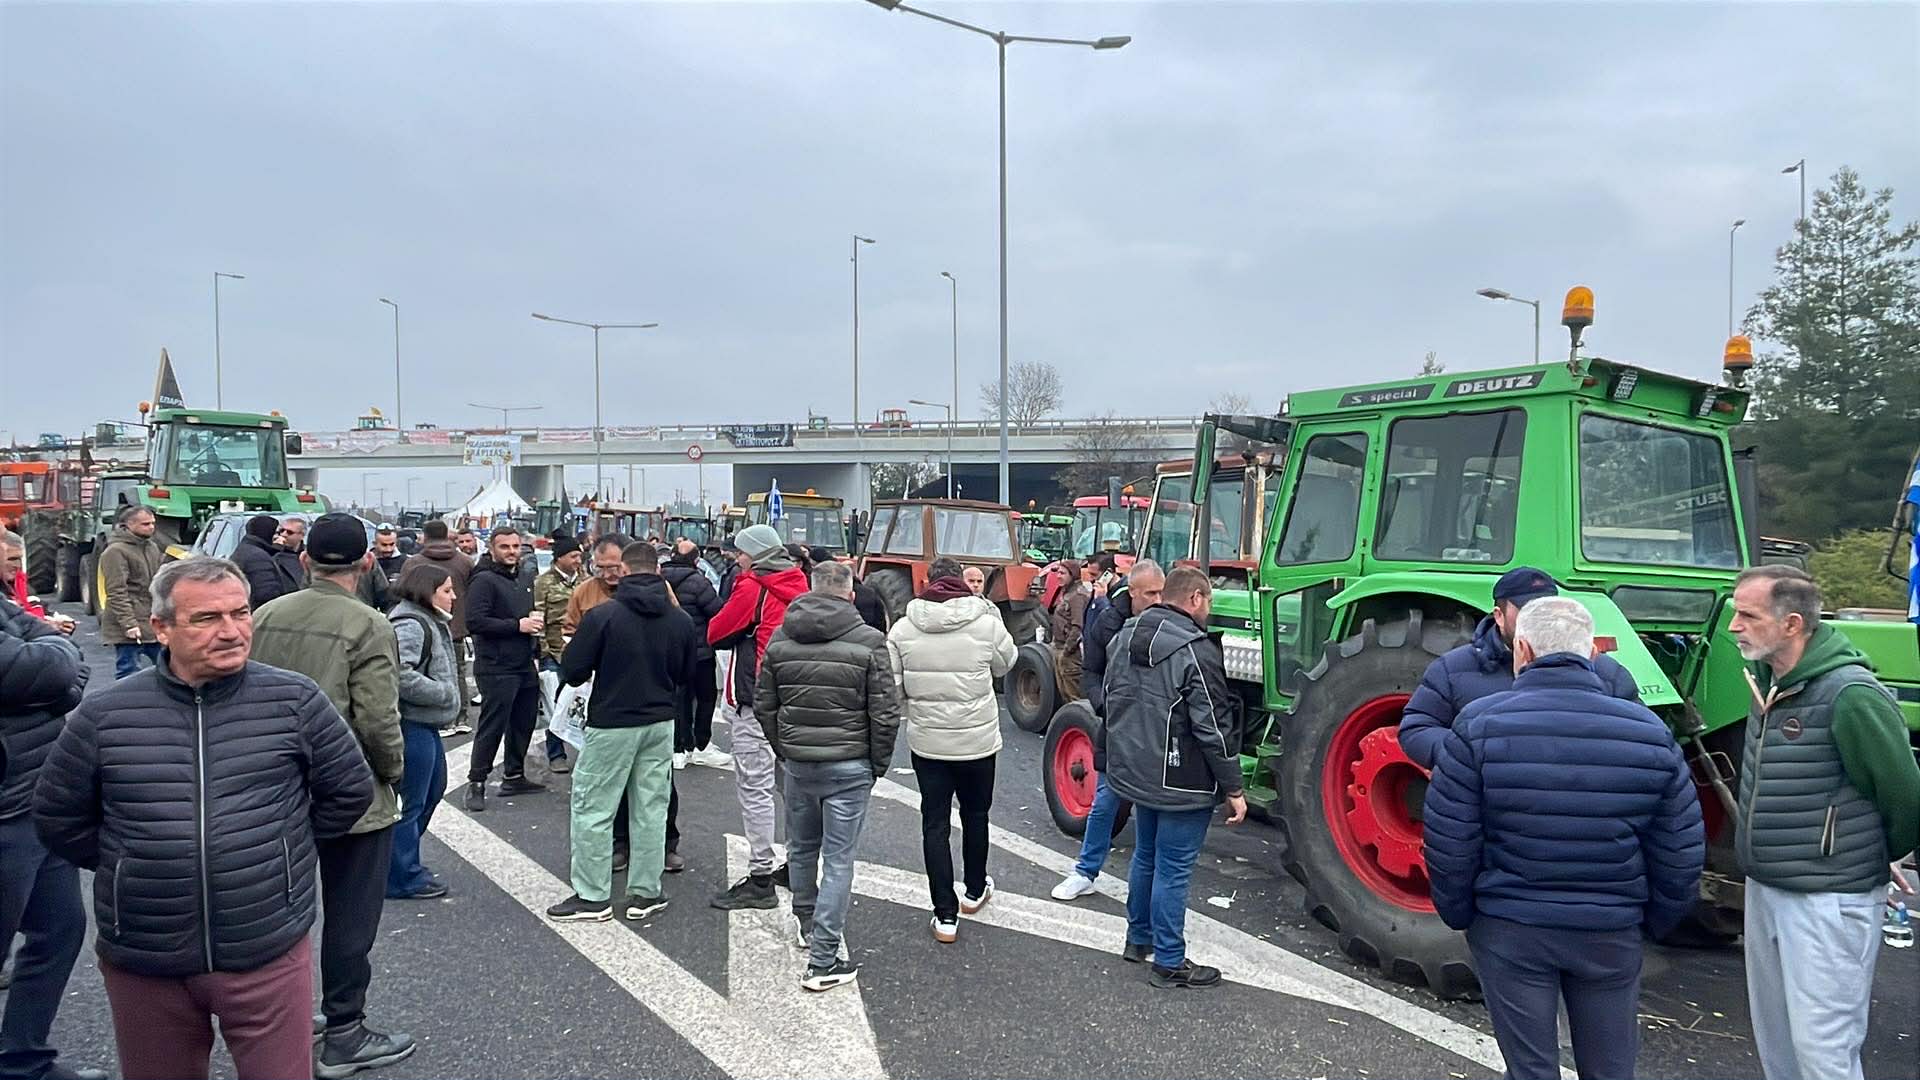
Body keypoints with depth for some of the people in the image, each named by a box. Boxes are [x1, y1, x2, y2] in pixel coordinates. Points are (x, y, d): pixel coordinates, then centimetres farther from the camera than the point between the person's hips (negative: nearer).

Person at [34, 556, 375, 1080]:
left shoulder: (294, 699, -6)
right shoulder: (104, 715, -3)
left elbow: (350, 790, 4)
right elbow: (59, 817, 10)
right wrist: (133, 868, 7)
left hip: (268, 956, -2)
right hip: (142, 964, 2)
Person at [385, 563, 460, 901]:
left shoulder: (429, 621, 16)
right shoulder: (409, 624, -18)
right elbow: (401, 675, -29)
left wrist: (447, 693, 10)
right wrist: (445, 693, -19)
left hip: (426, 724, 11)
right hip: (412, 724, -11)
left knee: (434, 788, 22)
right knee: (411, 802, -2)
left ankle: (405, 861, 35)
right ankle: (402, 879, 10)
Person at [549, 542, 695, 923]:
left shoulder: (602, 616, -14)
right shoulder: (681, 619, -2)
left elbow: (572, 671, -10)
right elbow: (687, 673, 9)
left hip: (612, 723, -4)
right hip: (661, 723, 4)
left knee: (592, 807, 7)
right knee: (651, 808, 11)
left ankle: (592, 897, 11)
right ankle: (645, 893, 18)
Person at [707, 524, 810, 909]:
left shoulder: (753, 588, -12)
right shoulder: (796, 586, 9)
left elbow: (715, 634, -6)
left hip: (752, 701, -8)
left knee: (754, 787, -4)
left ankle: (760, 879, -1)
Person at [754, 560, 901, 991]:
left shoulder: (780, 638, 2)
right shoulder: (869, 641, -11)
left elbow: (764, 706, 7)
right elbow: (885, 714, -10)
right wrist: (878, 764, 3)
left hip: (797, 762, 4)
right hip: (849, 767, -4)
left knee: (801, 849, 22)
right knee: (838, 859, 2)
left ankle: (809, 927, 41)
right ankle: (822, 961, 3)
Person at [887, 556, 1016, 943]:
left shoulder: (902, 629, -8)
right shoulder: (987, 623, -12)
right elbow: (1005, 664, 6)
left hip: (927, 741, 0)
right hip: (978, 740, 0)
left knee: (935, 824, 10)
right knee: (975, 815, 22)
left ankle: (946, 915, 11)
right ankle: (975, 891, 40)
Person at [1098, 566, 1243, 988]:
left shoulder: (1125, 637, 6)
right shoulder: (1195, 649, -20)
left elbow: (1112, 700, 16)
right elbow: (1213, 726, -19)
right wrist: (1233, 789, -11)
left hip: (1135, 773, 8)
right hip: (1181, 782, -8)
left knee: (1146, 856, 22)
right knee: (1173, 870, 2)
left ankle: (1138, 939, 36)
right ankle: (1168, 962, 13)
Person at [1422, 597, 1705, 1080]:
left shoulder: (1479, 726, -12)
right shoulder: (1648, 732, -2)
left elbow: (1448, 844, -11)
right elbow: (1681, 853, 2)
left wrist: (1458, 913, 4)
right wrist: (1657, 920, 17)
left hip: (1509, 930, -2)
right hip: (1611, 932, 3)